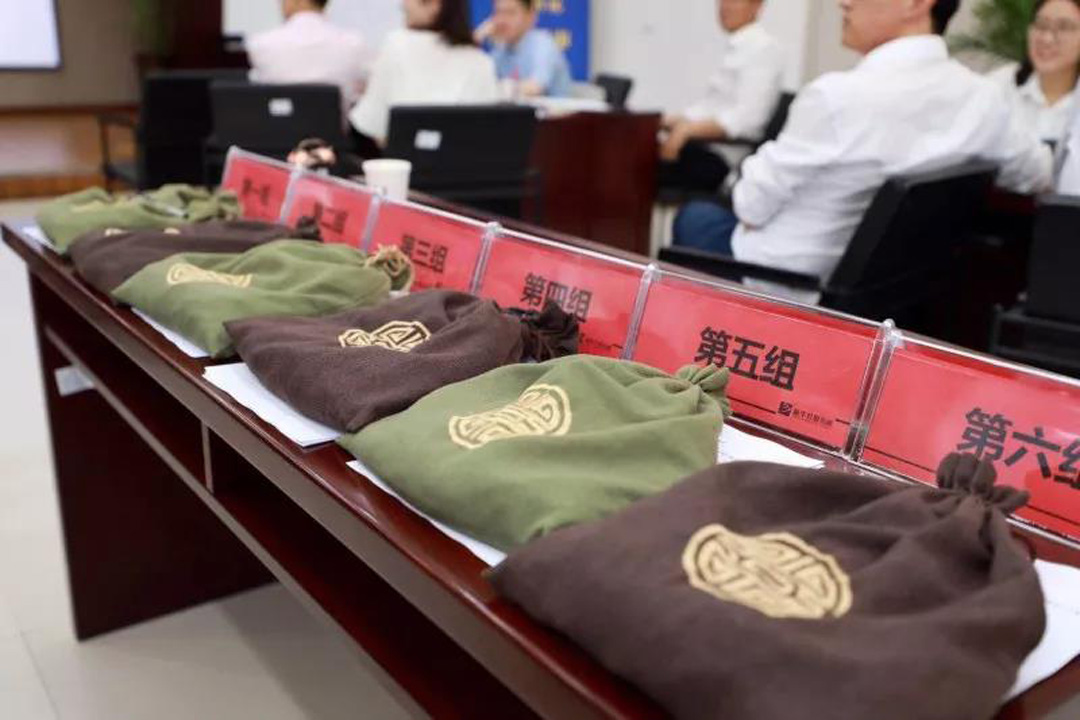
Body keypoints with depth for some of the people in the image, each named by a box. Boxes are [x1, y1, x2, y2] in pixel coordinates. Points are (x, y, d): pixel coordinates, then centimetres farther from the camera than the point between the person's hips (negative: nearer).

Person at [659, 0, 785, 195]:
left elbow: (746, 118, -19)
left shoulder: (763, 47, -8)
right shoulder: (737, 47, 20)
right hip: (705, 148, 9)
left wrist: (688, 129, -26)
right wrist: (666, 122, 6)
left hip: (722, 159, -9)